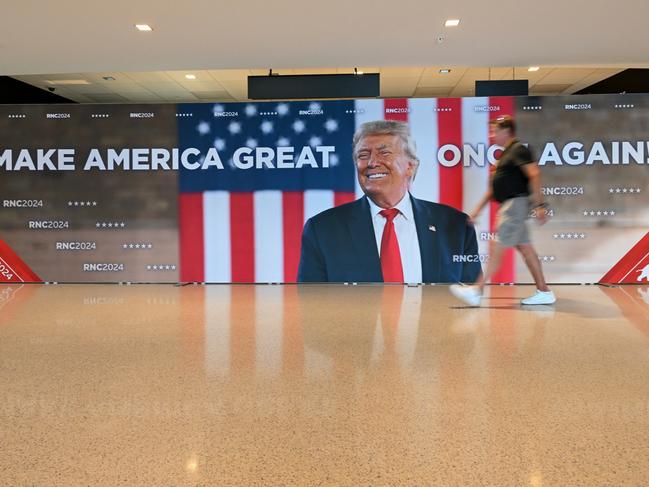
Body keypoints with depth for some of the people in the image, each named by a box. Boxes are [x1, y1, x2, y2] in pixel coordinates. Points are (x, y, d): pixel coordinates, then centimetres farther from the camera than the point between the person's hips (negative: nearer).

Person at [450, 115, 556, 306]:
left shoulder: (518, 149, -8)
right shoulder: (505, 154, 21)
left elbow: (534, 174, -20)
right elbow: (494, 187, 25)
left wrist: (539, 204, -25)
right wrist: (478, 209, 23)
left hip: (516, 203, -10)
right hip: (508, 206, 10)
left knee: (496, 249, -9)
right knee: (525, 249, 9)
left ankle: (477, 291, -7)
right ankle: (544, 292, 14)